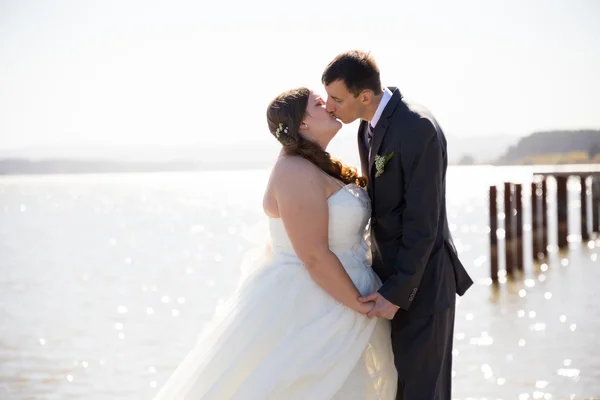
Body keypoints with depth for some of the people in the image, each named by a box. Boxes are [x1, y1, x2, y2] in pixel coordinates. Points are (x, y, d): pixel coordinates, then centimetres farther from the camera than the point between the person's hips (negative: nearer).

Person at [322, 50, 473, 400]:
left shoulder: (418, 128, -22)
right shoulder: (369, 126, 6)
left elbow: (423, 222, -22)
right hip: (390, 268, 9)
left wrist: (397, 293, -21)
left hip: (421, 279, -9)